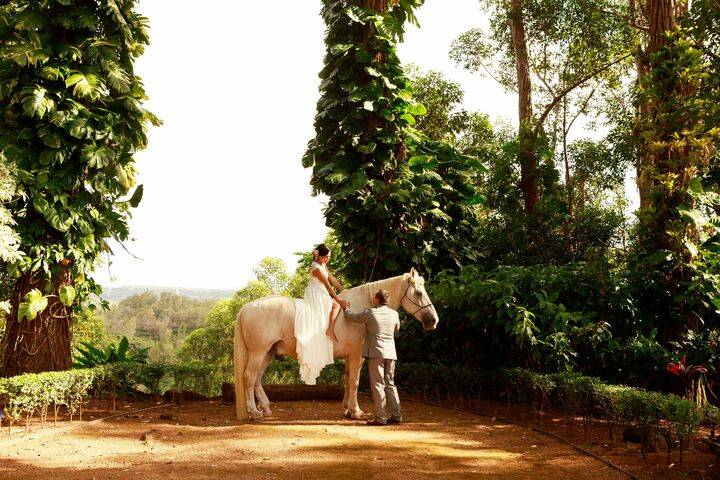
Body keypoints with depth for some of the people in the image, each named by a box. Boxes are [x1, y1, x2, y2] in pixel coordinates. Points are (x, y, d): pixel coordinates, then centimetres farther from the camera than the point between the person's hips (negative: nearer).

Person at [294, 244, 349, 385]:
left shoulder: (323, 265, 16)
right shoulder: (316, 267, -15)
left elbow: (333, 280, 17)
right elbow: (327, 285, -17)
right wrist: (339, 299, -18)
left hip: (322, 295, 10)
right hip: (315, 295, -10)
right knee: (336, 305, -20)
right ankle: (330, 329, -30)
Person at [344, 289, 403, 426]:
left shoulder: (370, 313, -9)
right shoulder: (394, 314, 6)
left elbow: (352, 317, 5)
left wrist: (346, 308, 24)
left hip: (376, 353, -5)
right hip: (391, 353, 5)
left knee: (378, 385, -1)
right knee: (390, 384, 14)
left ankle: (380, 418, 0)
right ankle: (396, 415, 14)